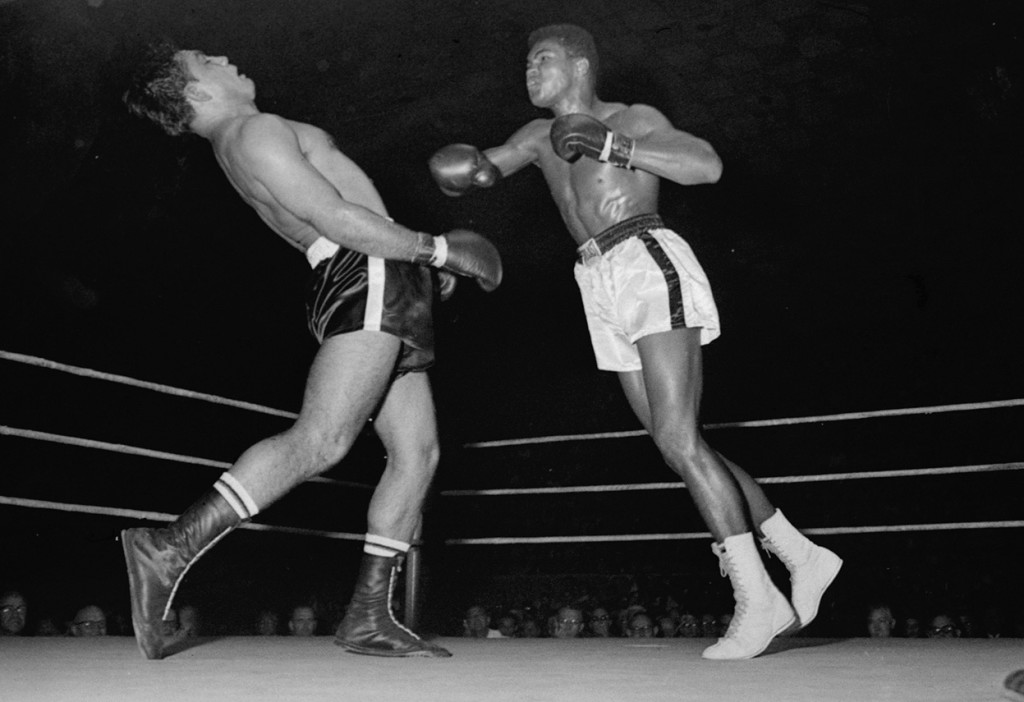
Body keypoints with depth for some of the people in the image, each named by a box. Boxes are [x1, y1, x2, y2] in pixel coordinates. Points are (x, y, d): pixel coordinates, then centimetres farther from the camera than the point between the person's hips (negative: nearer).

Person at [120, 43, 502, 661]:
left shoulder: (243, 139, 28)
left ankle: (370, 616, 2)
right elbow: (340, 221, -15)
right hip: (366, 279, -10)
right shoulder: (256, 132, -5)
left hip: (382, 291, 10)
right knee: (322, 440, -24)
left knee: (418, 453, 4)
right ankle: (172, 548, -25)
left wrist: (422, 258, 24)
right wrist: (435, 249, -8)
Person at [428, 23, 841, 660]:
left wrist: (611, 147, -15)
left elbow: (708, 165, -9)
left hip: (651, 265, -7)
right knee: (681, 446, 3)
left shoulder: (632, 119, 5)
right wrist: (461, 167, -5)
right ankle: (803, 556, 12)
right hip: (602, 287, 7)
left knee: (677, 439, -17)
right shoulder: (541, 137, 24)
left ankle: (758, 600, -12)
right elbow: (479, 170, 19)